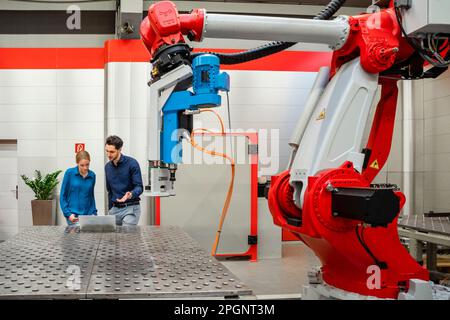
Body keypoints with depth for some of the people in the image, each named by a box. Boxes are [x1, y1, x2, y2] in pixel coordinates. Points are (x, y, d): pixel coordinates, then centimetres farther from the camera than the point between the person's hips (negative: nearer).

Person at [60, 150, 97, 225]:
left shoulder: (92, 175, 6)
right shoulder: (69, 173, -4)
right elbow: (62, 195, 0)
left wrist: (94, 213, 6)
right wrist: (68, 214, -9)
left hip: (89, 215, 4)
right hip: (73, 216, -3)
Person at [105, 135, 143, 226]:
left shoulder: (132, 163, -11)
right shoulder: (107, 167, 9)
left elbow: (139, 187, -13)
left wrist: (130, 194, -34)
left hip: (130, 208, -6)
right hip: (114, 209, 6)